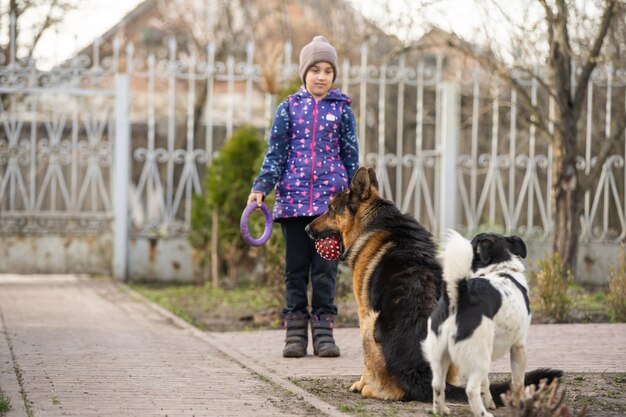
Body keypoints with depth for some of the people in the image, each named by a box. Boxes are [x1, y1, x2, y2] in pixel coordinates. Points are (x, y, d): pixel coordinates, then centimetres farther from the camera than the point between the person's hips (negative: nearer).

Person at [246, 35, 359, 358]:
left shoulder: (342, 110, 6)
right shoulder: (289, 107, 7)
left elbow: (351, 157, 10)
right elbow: (275, 153, 5)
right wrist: (261, 188, -8)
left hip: (331, 199, -1)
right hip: (294, 198, 1)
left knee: (325, 267, -2)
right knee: (296, 267, 4)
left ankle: (323, 331, 2)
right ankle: (296, 331, 9)